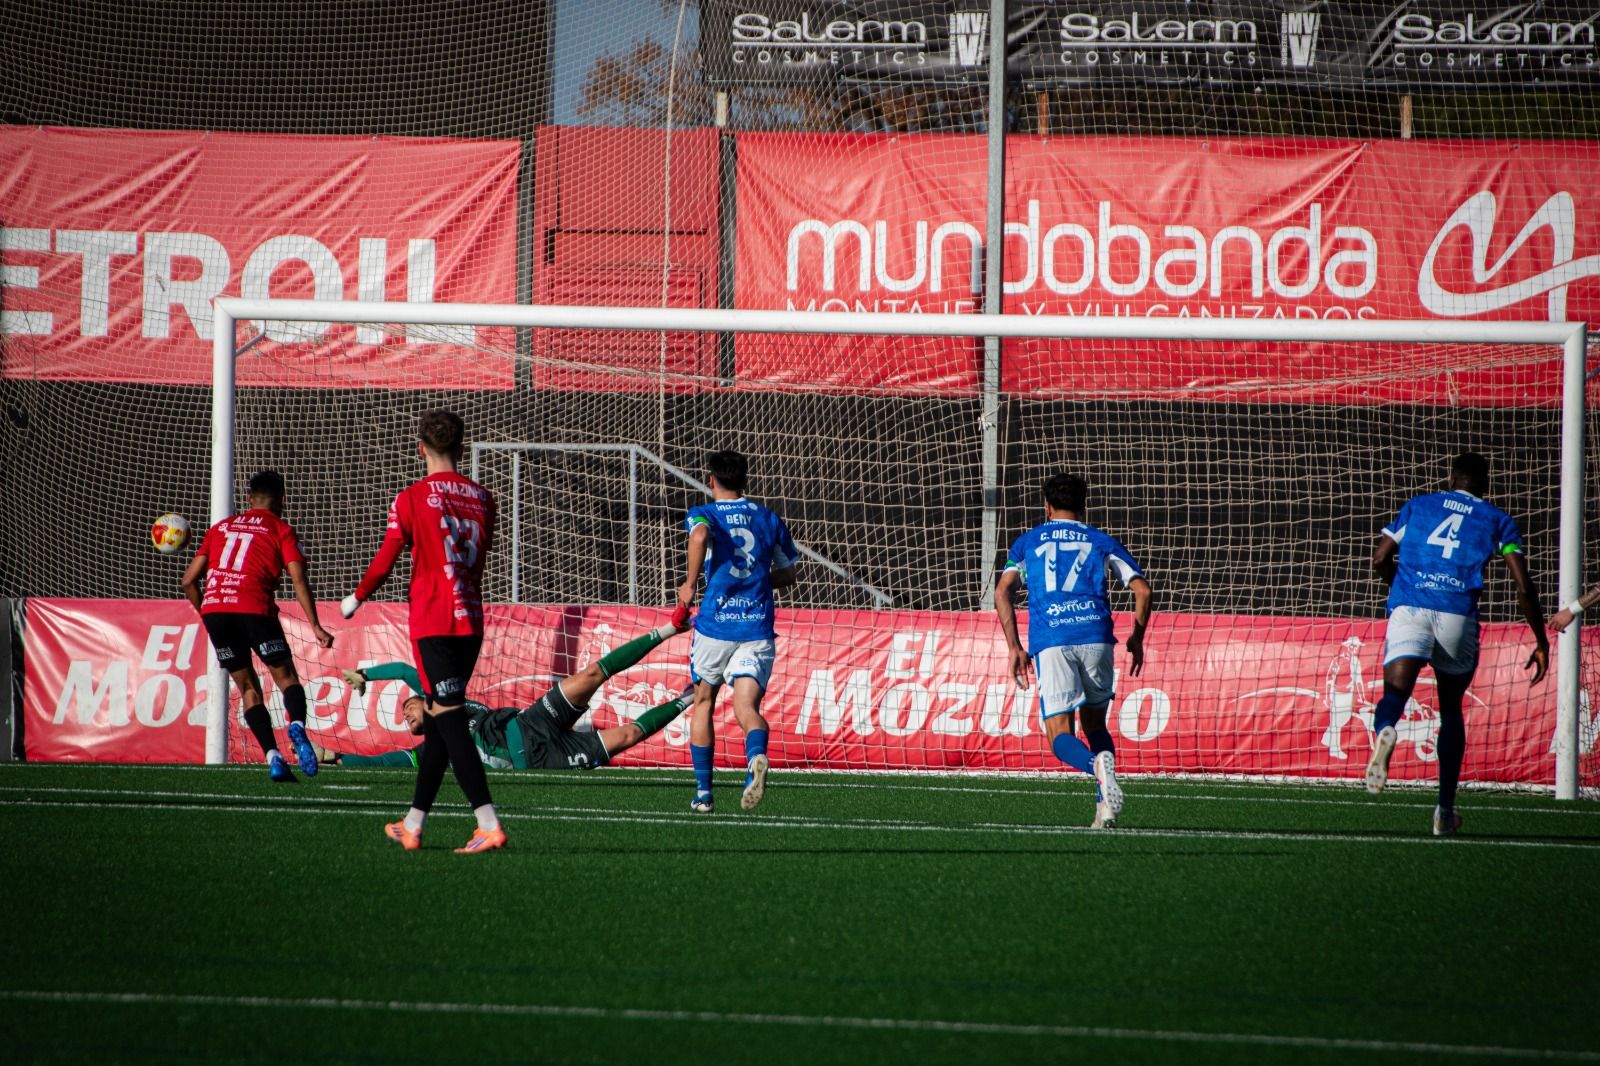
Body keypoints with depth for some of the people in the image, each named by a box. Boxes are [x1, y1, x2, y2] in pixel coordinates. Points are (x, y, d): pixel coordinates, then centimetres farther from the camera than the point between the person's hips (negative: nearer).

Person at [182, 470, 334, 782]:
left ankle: (273, 757, -2)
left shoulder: (220, 528, 23)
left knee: (248, 688, 12)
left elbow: (189, 580, 20)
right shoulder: (281, 531, 12)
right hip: (254, 608, -3)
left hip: (213, 607, 3)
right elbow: (298, 578, -2)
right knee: (285, 677, 9)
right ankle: (297, 725, -23)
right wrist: (315, 626, -4)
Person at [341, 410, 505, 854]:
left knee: (450, 721, -9)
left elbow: (386, 560, -4)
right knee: (437, 721, 14)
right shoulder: (482, 498, 8)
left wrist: (356, 599, 13)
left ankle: (489, 824, -20)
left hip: (432, 622, -6)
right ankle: (413, 824, 20)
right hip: (471, 622, 6)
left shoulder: (412, 499, -6)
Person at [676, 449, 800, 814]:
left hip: (715, 624, -2)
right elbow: (788, 575, 21)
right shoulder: (769, 519, 13)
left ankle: (703, 791, 17)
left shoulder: (703, 514, 2)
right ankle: (756, 757, -42)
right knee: (746, 706, -8)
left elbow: (699, 537, -24)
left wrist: (690, 585, -15)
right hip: (757, 628, 2)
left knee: (703, 703, 18)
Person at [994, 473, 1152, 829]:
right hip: (1096, 636, 1)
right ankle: (1105, 808, -5)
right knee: (1095, 724, 17)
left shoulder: (1028, 541, 20)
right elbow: (1142, 589, 11)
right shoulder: (1101, 541, 19)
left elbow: (1002, 593, 7)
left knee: (1060, 738, -2)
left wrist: (1014, 648, 10)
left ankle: (1097, 765, -37)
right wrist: (1137, 638, 24)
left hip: (1050, 641, -1)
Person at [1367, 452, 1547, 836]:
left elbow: (1380, 559, 16)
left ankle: (1384, 731, -53)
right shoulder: (1498, 521, 17)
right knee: (1451, 709, 19)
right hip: (1458, 613, 0)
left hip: (1408, 607, 0)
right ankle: (1445, 810, 18)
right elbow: (1524, 587, 9)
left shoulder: (1417, 506, 21)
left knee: (1396, 692, -14)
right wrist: (1541, 642, 16)